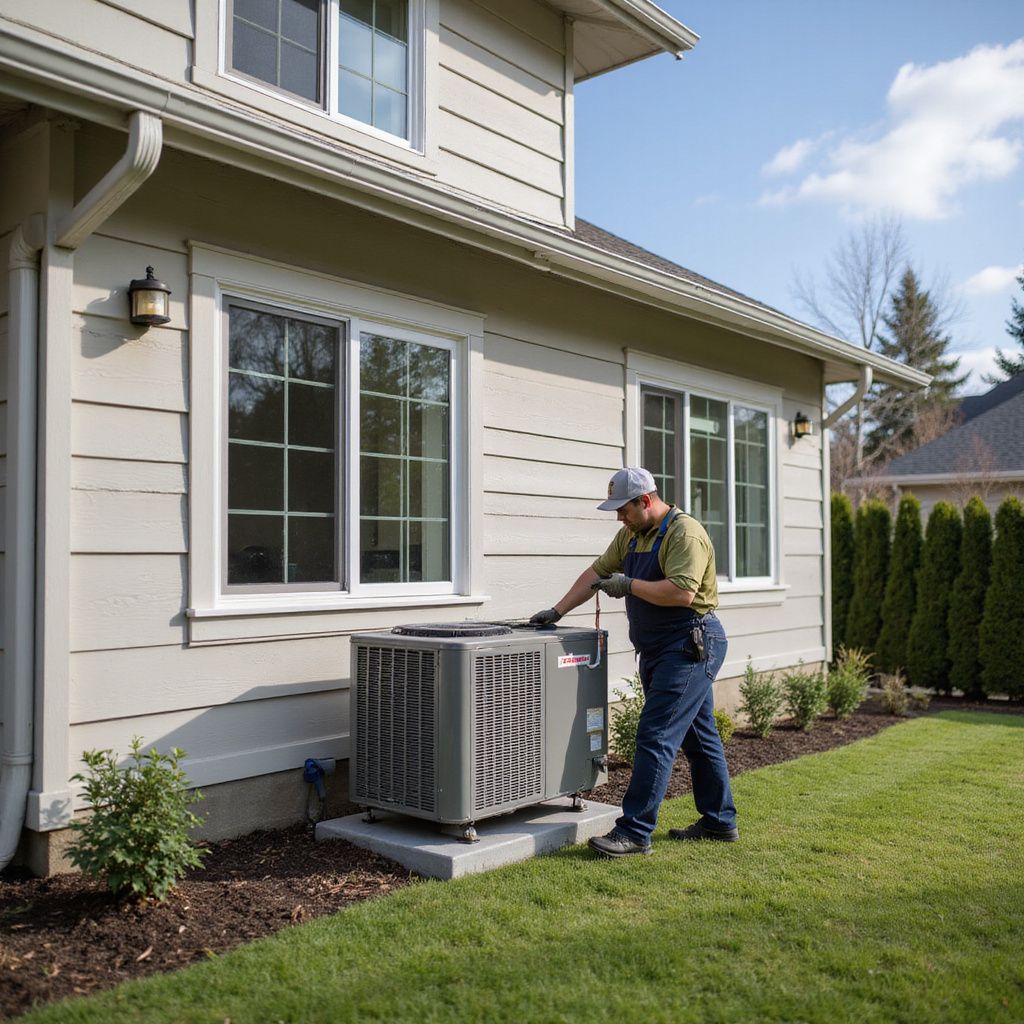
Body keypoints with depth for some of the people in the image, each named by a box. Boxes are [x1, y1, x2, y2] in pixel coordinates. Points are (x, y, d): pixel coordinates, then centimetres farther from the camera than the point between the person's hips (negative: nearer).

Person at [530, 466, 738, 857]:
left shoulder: (685, 533, -16)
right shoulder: (631, 534, 13)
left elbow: (681, 593, -26)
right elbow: (597, 572, 16)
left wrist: (630, 584, -18)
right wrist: (557, 611, 10)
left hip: (690, 645, -10)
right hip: (658, 649, 10)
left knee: (655, 737, -11)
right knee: (698, 737, 16)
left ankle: (635, 832, -8)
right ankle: (719, 821, 26)